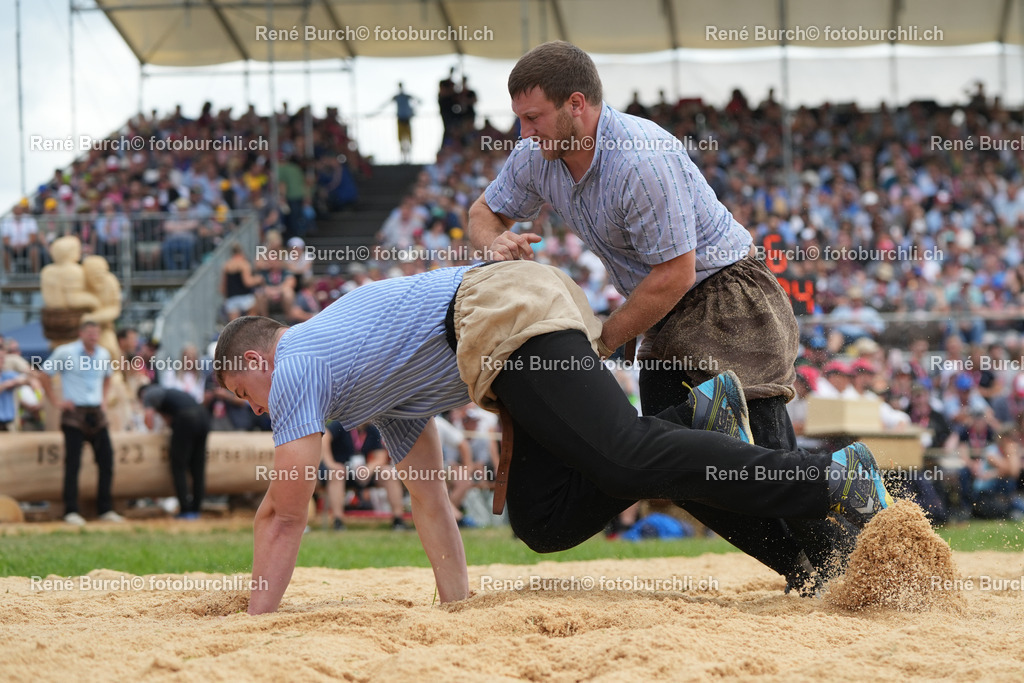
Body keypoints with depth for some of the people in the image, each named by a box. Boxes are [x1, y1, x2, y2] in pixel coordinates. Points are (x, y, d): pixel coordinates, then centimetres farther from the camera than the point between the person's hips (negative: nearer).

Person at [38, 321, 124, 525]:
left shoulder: (103, 354, 11)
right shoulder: (65, 353, -6)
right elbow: (45, 375, -1)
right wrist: (55, 400, -5)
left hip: (97, 414, 6)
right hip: (75, 414, -6)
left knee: (106, 461, 3)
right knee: (73, 463, -6)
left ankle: (105, 509, 11)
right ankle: (71, 511, -2)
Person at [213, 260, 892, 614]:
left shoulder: (296, 368, 8)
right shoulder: (374, 384, 34)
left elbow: (286, 514, 5)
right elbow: (429, 494, 34)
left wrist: (255, 620, 11)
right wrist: (456, 601, 29)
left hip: (503, 317, -9)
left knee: (625, 459, -20)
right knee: (544, 522, 4)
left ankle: (833, 478, -31)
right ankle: (693, 416, -2)